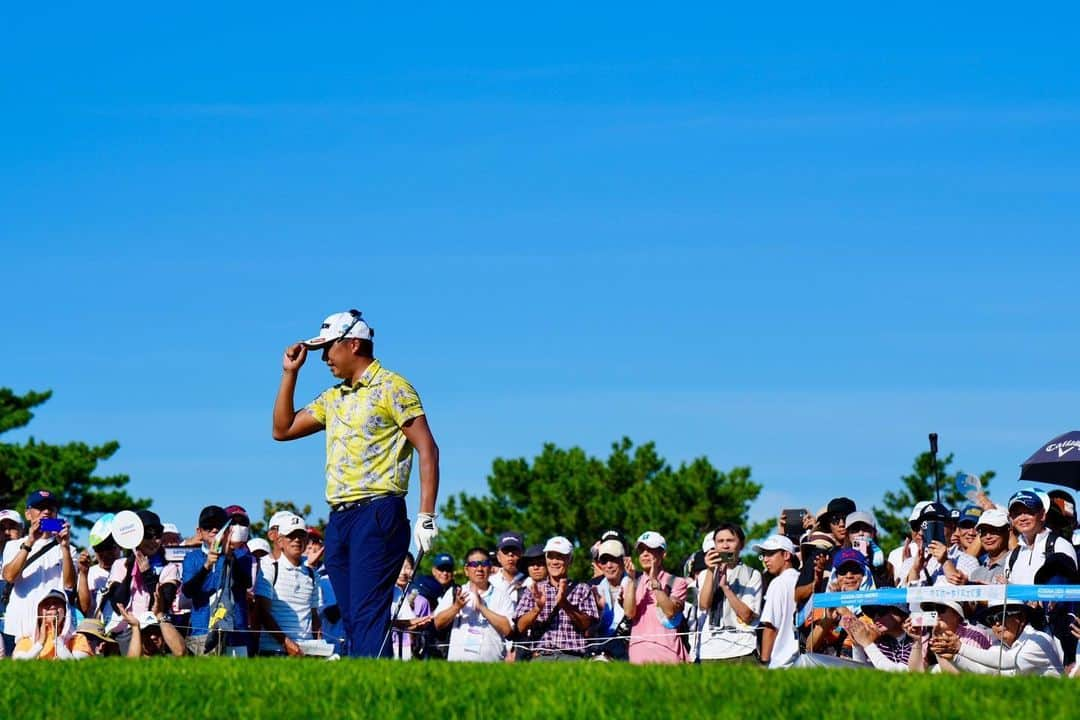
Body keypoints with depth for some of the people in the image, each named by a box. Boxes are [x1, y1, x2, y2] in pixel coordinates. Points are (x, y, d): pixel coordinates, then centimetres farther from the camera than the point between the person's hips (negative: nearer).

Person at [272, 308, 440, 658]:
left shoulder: (391, 387, -2)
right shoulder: (333, 398, 21)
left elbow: (427, 449, -8)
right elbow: (282, 429, 25)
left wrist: (426, 517, -16)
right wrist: (290, 373, 17)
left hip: (378, 514, -8)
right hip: (338, 518, 8)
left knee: (368, 615, -17)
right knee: (352, 619, 5)